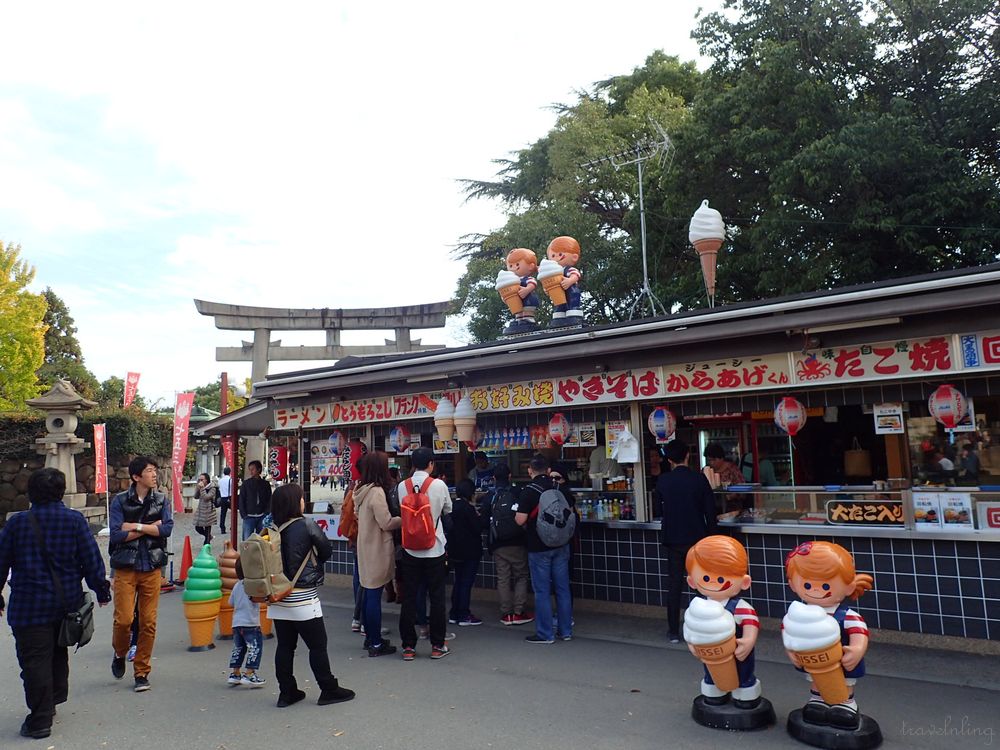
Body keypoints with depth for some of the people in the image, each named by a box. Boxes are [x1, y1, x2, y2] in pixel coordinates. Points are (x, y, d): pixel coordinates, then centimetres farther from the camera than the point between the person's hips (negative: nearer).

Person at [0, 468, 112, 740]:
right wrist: (101, 590, 6)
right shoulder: (75, 520, -6)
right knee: (58, 652, 22)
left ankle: (40, 721, 8)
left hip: (29, 605, -2)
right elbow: (92, 560, -5)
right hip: (68, 601, 3)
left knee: (35, 660, 4)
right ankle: (53, 700, 37)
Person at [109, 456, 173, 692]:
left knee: (148, 622, 2)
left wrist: (135, 526, -12)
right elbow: (116, 534, -11)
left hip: (152, 568, 2)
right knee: (124, 619, -6)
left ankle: (142, 672, 16)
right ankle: (119, 654, 27)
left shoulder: (161, 500, 5)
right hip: (125, 568, -2)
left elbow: (167, 529, -8)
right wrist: (150, 528, -11)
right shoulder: (120, 501, -1)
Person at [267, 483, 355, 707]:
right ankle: (329, 690, 15)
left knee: (284, 646, 13)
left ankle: (287, 692, 22)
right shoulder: (307, 525, -15)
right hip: (302, 599, -5)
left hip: (278, 598, 6)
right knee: (318, 646, 6)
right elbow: (327, 551, -5)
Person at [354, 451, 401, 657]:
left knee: (368, 593, 15)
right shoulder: (377, 492, -19)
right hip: (377, 550, -9)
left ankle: (370, 637, 26)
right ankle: (375, 644, 4)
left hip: (366, 549, 9)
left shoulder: (362, 490, 9)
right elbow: (387, 523, -19)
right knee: (375, 596, -3)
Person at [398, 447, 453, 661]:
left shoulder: (402, 486, -3)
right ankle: (437, 645, 14)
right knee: (437, 597, 7)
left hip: (410, 549, 2)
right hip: (434, 549, -2)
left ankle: (408, 646, 13)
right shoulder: (439, 485, -9)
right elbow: (448, 510, 7)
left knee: (409, 598, 8)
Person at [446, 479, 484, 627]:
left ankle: (454, 614, 21)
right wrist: (477, 516, -1)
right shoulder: (467, 508, -18)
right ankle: (464, 616, 3)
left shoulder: (451, 506, 4)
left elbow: (447, 527, 10)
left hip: (455, 551, 7)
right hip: (470, 551, -7)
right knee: (467, 582, 0)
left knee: (458, 581, 16)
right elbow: (478, 528, -18)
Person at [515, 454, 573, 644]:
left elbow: (520, 520, -17)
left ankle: (545, 634, 10)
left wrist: (518, 512, 4)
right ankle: (566, 630, 20)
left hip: (539, 547, -5)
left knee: (542, 591, 4)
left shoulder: (528, 491, -13)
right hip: (561, 544, 5)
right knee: (562, 588, 11)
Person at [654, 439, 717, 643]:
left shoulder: (663, 480, -5)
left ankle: (674, 631, 13)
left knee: (674, 585, 8)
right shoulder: (699, 478, -9)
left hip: (673, 540, 1)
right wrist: (711, 535, 4)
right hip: (697, 538, -1)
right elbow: (710, 510, -6)